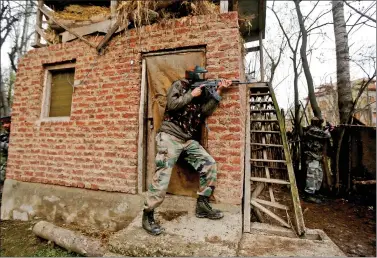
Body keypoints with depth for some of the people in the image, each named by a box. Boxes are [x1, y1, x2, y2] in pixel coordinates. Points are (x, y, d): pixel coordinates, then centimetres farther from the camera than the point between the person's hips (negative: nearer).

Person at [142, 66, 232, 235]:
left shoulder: (203, 91, 19)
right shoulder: (179, 85, 2)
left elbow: (206, 110, 4)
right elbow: (172, 104, -15)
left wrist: (219, 91, -2)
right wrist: (192, 95, -9)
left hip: (188, 140, 6)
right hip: (170, 137, -6)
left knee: (210, 165, -1)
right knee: (162, 178, -8)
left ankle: (202, 205, 14)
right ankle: (148, 216, 9)